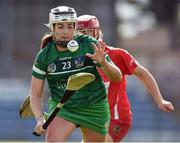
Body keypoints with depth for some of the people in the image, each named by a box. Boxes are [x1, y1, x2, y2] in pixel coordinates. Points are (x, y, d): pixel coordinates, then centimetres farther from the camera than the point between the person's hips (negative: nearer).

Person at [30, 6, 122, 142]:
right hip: (61, 107, 0)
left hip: (94, 107, 0)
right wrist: (40, 119, -23)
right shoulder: (44, 56, -9)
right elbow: (35, 94, -4)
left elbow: (117, 77, -14)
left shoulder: (89, 45, -13)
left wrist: (103, 63, -35)